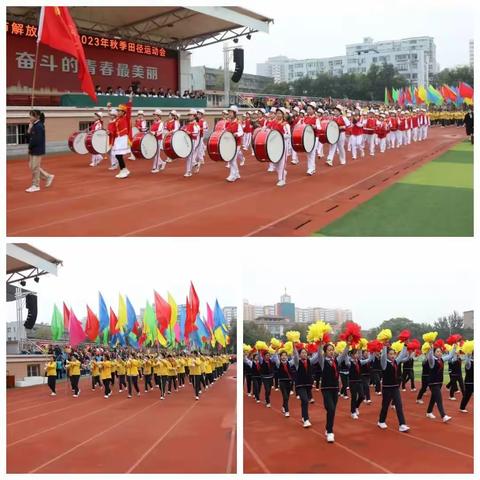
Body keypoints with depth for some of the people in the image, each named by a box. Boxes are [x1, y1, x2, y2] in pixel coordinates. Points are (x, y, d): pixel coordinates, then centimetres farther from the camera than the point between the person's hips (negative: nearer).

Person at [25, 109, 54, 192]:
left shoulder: (39, 126, -17)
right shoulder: (34, 126, 10)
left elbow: (37, 140, -22)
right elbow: (28, 137, 10)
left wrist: (30, 147, -10)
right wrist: (29, 129, -4)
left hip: (38, 151, -9)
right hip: (33, 150, 9)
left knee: (35, 168, -2)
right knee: (32, 167, 14)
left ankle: (35, 186, 8)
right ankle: (48, 177, 25)